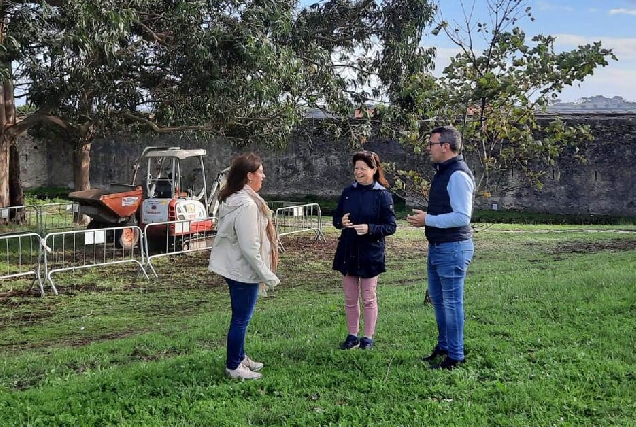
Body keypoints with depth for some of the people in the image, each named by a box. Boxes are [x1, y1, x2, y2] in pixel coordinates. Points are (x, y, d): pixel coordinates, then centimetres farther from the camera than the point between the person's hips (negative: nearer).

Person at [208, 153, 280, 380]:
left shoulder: (233, 199, 8)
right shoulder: (246, 204, -24)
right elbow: (249, 247, -25)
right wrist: (267, 276, -18)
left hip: (234, 267, 10)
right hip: (244, 270, -10)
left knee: (241, 316, 21)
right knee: (241, 318, 2)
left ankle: (239, 357, 35)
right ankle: (233, 367, 14)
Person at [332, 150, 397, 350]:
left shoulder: (382, 195, -8)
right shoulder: (348, 192, 5)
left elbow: (391, 226, -9)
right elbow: (336, 218, 12)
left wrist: (369, 228, -24)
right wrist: (341, 222, -11)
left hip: (370, 253, -4)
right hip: (347, 251, 4)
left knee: (369, 298, 7)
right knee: (350, 298, 11)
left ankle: (368, 337, 19)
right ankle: (352, 335, 24)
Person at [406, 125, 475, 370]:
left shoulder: (458, 175, -18)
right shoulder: (442, 173, 14)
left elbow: (462, 217, -24)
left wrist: (428, 220, -19)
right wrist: (424, 218, 8)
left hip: (453, 248, -11)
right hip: (437, 247, 11)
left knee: (452, 302, -2)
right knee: (437, 300, 19)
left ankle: (455, 357, 8)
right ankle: (443, 347, 33)